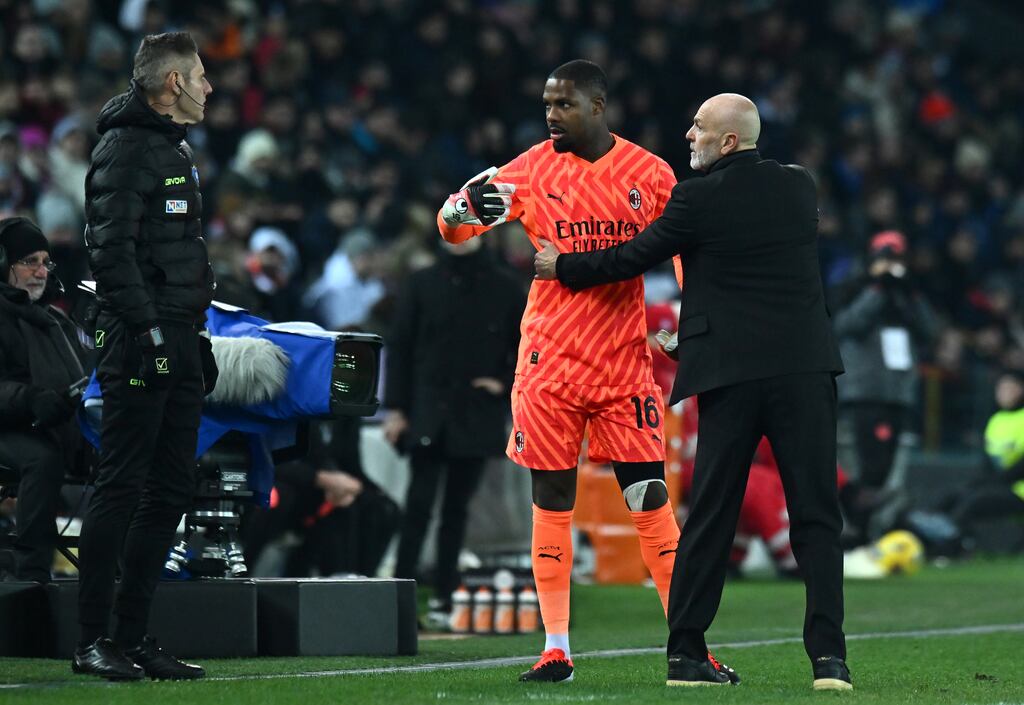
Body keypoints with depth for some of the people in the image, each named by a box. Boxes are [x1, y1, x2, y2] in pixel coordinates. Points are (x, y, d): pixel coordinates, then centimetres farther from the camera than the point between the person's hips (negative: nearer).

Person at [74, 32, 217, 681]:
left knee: (172, 490, 9)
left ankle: (134, 635, 14)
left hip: (179, 346, 10)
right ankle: (95, 640, -6)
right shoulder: (126, 147, -10)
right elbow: (111, 249, -18)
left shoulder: (177, 150, 21)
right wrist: (146, 326, -22)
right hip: (140, 345, -10)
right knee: (122, 488, -8)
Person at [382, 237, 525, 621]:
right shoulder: (423, 283, 4)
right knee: (419, 503, -9)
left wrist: (505, 384, -2)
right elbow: (398, 347, 4)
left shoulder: (505, 287, 5)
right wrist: (394, 408, -2)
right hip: (427, 414, -1)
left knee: (457, 507, 6)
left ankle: (444, 596, 11)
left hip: (477, 418, 1)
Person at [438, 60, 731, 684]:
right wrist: (465, 206, -23)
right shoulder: (534, 170, 1)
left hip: (624, 363, -1)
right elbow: (452, 227, -1)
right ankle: (556, 649, 8)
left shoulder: (651, 175, 1)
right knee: (552, 504, 1)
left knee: (651, 499, -3)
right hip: (549, 362, 1)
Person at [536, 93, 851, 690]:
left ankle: (686, 652, 8)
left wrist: (561, 267, 21)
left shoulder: (698, 199, -4)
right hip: (807, 365, 2)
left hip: (731, 372, -2)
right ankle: (828, 653, -6)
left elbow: (631, 260, 5)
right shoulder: (801, 187, 8)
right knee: (816, 514, 2)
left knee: (711, 514, 5)